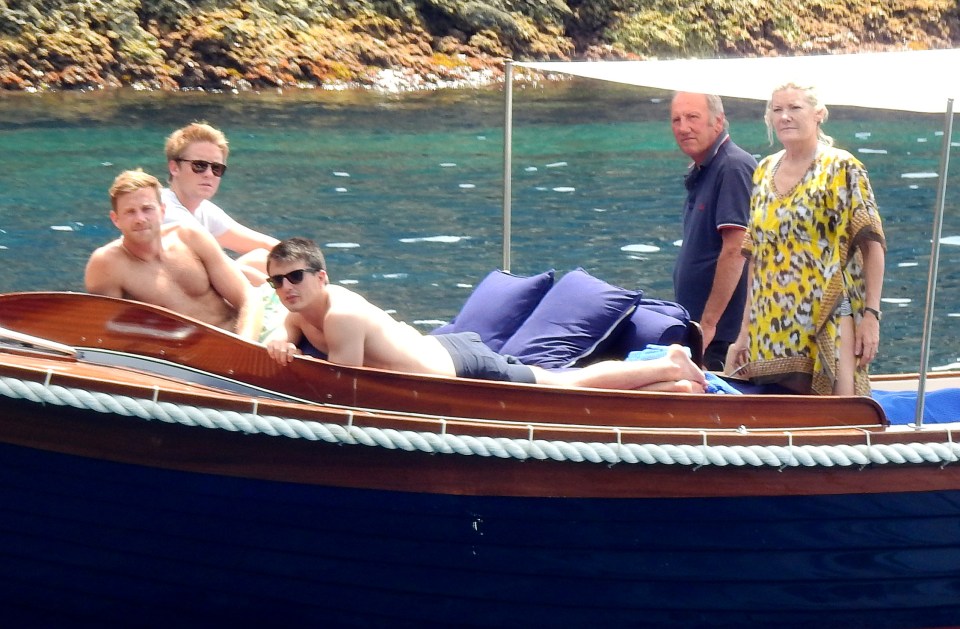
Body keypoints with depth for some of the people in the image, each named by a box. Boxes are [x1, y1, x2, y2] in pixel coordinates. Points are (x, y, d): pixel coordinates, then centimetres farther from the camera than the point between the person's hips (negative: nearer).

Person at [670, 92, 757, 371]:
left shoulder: (733, 166, -14)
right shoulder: (700, 172, 16)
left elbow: (735, 250, -21)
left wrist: (708, 323, -21)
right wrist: (697, 325, 16)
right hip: (698, 328, 9)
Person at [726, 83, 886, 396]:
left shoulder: (842, 168, -2)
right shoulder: (765, 170, 13)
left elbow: (872, 244, -7)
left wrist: (871, 314, -16)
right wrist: (746, 330, 14)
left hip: (828, 330, -5)